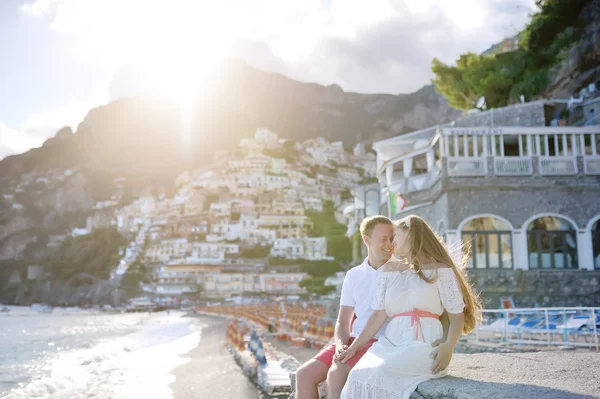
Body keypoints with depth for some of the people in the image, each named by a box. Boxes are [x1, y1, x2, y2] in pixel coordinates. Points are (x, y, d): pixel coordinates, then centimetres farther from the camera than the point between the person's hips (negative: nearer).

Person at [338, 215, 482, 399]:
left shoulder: (440, 270, 5)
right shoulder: (389, 269, 18)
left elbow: (457, 315, 1)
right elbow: (379, 315, 11)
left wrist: (448, 346, -17)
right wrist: (354, 346, 1)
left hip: (424, 346, -4)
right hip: (391, 343, 4)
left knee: (379, 375, -30)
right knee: (359, 376, -25)